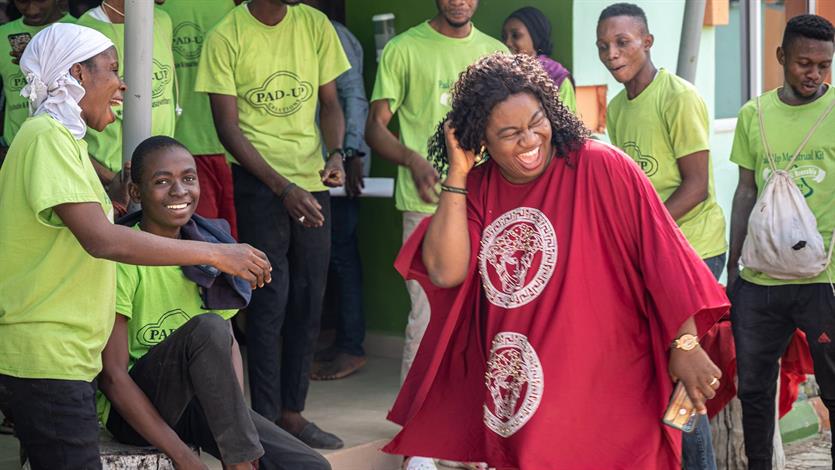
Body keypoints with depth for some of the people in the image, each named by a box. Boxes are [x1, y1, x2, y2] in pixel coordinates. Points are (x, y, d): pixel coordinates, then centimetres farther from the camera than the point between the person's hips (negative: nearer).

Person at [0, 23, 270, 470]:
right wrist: (216, 254, -20)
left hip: (56, 356, 10)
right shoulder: (48, 136, -14)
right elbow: (103, 240, -24)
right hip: (45, 360, -10)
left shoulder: (60, 137, 19)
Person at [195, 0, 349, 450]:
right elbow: (227, 127, -8)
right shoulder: (225, 37, -8)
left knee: (309, 301, 7)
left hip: (312, 181, 4)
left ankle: (292, 412, 18)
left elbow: (330, 103, 11)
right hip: (258, 182, -4)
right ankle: (266, 419, 5)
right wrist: (283, 187, -15)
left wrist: (335, 153, -9)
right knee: (270, 302, -4)